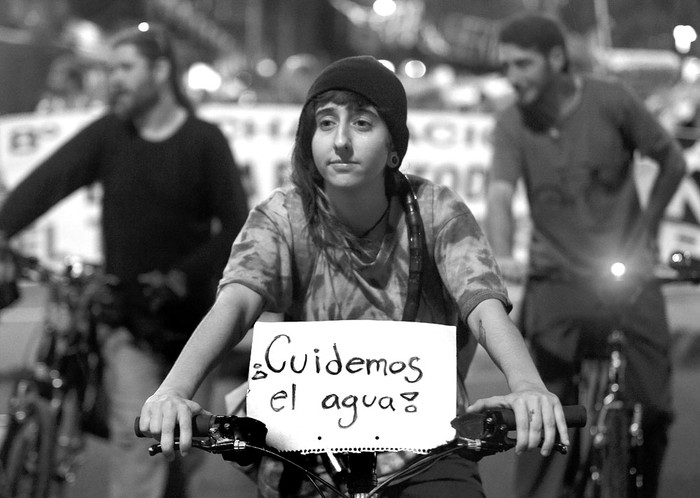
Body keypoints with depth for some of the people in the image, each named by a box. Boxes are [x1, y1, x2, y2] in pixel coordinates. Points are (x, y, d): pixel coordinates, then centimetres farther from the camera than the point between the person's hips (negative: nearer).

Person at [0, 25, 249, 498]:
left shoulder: (205, 141, -4)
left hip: (189, 313, 0)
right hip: (128, 315, 0)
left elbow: (236, 225, -8)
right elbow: (47, 181, -12)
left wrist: (184, 276, -22)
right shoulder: (108, 135, 0)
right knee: (136, 429, -16)